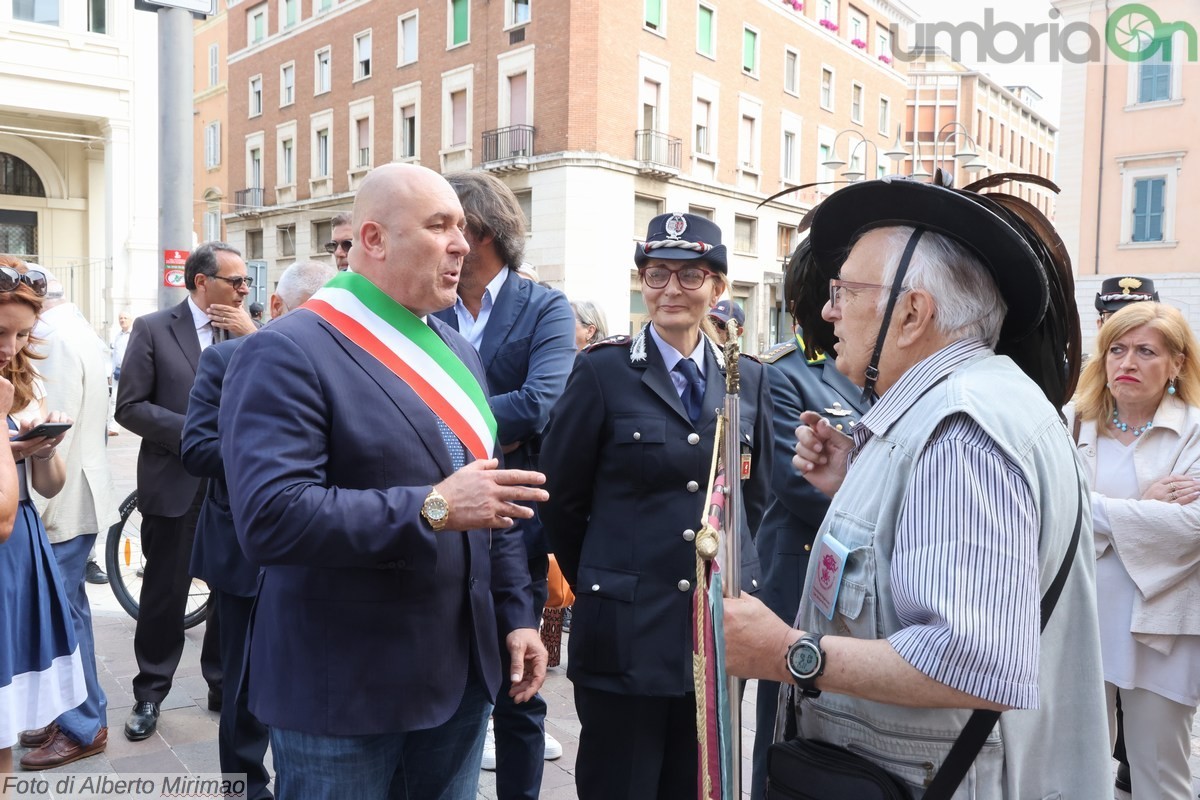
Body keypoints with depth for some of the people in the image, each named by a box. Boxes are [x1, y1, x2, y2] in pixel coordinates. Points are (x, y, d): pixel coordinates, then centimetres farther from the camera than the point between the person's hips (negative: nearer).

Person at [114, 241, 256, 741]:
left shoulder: (247, 333, 6)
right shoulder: (153, 329, -3)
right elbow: (130, 407, -6)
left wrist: (253, 337, -11)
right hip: (176, 484, -3)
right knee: (164, 594, 8)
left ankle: (224, 684, 28)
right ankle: (150, 694, 26)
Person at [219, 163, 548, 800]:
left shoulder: (456, 352, 10)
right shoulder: (288, 353, -15)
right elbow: (268, 519, -26)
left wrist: (516, 615, 10)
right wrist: (431, 508, -28)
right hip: (343, 692, -7)